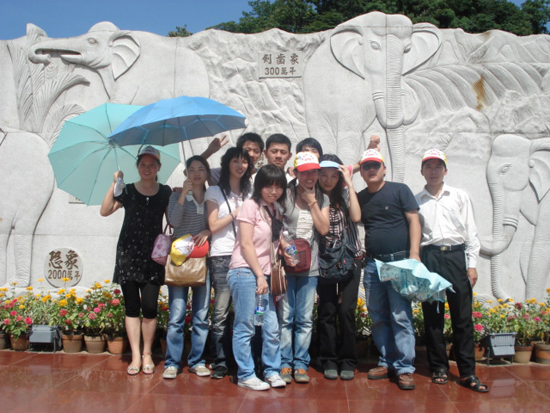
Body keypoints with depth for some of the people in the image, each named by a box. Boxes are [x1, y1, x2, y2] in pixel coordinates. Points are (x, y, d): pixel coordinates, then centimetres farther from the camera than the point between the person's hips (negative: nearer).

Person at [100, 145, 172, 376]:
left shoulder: (165, 192, 9)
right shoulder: (127, 190, 7)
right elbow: (105, 211, -4)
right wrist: (114, 184, -8)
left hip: (153, 255, 0)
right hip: (128, 254, 0)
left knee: (150, 307, -5)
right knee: (132, 306, 2)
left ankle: (147, 354, 12)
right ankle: (135, 356, 10)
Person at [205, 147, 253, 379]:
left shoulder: (250, 193, 19)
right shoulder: (215, 192, 10)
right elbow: (213, 226, 1)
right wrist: (236, 213, -2)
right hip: (222, 256, -2)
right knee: (221, 311, -4)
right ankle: (221, 361, 6)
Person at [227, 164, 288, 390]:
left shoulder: (274, 210, 16)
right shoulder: (251, 205, -5)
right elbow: (246, 244, -9)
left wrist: (266, 276, 6)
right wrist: (259, 275, -10)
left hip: (263, 275, 7)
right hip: (245, 272, -7)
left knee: (272, 327, 6)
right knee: (245, 327, -1)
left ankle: (272, 371, 21)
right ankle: (246, 375, 10)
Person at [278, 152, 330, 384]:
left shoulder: (322, 199, 9)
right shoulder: (286, 195, -1)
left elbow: (324, 229, -1)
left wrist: (312, 201, -3)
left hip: (309, 266, 3)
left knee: (305, 319, 6)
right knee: (285, 317, 0)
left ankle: (301, 364, 16)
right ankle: (285, 363, 11)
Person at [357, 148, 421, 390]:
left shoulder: (399, 190, 2)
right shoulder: (360, 198, 14)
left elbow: (413, 220, -3)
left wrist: (414, 253, -12)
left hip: (399, 262, -4)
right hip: (372, 264, 5)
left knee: (401, 316, -6)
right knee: (378, 317, 9)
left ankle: (405, 368, 2)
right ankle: (387, 362, 21)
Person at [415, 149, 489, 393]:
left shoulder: (460, 197, 12)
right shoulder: (416, 200, 10)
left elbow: (471, 232, 9)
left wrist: (472, 265, 1)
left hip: (456, 256, 0)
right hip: (428, 258, 0)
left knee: (462, 315, -1)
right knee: (432, 315, 4)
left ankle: (467, 372, 5)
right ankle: (439, 367, 16)